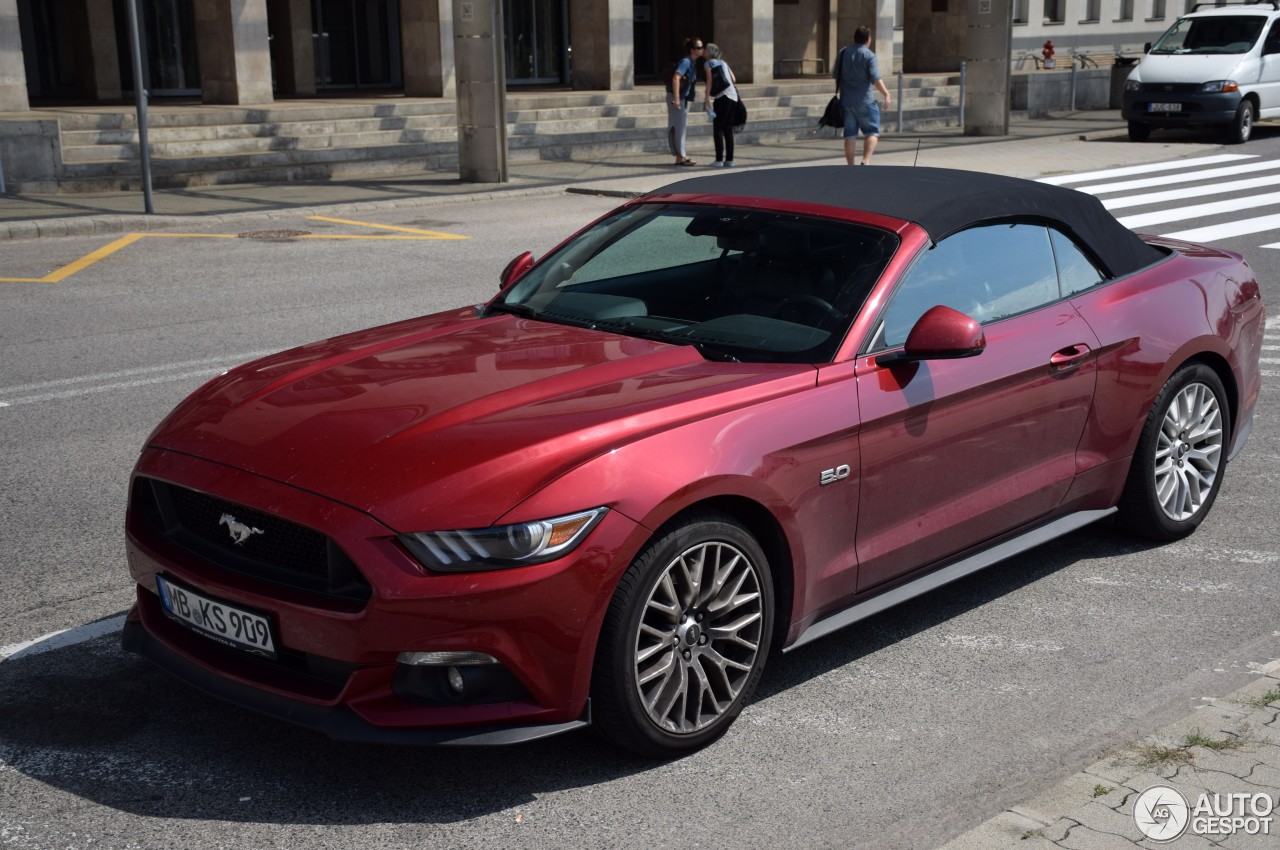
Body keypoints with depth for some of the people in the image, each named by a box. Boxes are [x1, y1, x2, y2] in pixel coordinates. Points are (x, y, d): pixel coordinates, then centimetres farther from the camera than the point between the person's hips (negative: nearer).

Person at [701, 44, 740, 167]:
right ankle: (729, 159, 5)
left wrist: (706, 99, -12)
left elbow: (709, 80, -8)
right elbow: (734, 79, 14)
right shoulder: (723, 63, 21)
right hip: (733, 97, 6)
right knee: (728, 129, 9)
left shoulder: (708, 64, 5)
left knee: (718, 129, -2)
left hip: (722, 97, -6)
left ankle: (719, 160, -8)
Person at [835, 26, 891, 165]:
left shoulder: (842, 54, 9)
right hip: (865, 101, -5)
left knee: (850, 135, 7)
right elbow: (876, 79, -16)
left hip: (846, 101, 5)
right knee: (872, 133, 3)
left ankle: (850, 166, 8)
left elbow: (836, 77, 16)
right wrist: (886, 94, -12)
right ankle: (866, 161, -14)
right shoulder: (869, 56, -8)